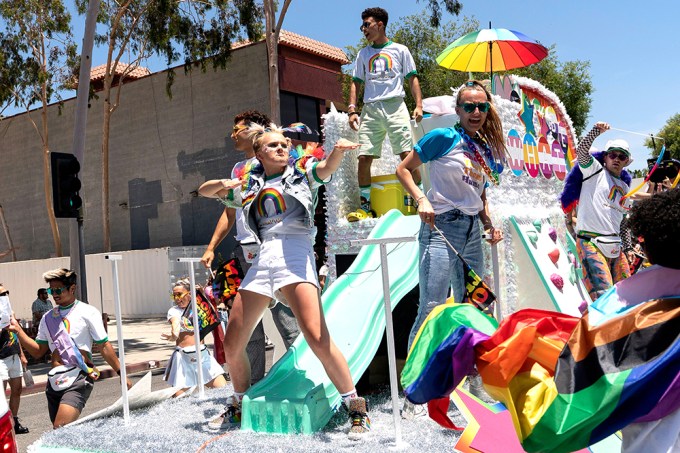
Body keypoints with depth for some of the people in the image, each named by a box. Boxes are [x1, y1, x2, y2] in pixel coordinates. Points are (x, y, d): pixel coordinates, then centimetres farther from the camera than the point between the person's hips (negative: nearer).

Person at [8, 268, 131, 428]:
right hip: (54, 380, 6)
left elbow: (104, 346, -2)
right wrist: (17, 330, 7)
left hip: (78, 378, -6)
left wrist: (121, 374, -5)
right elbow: (38, 351, 16)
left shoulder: (88, 312, -2)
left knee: (61, 430, -21)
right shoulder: (48, 318, 14)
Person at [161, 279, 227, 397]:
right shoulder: (174, 310, 1)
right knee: (178, 398, -4)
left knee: (223, 389, -4)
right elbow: (175, 322, -19)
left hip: (203, 354, 3)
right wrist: (173, 335, -41)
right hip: (183, 356, -2)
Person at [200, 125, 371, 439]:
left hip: (295, 256, -4)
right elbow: (204, 191, 27)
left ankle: (356, 408, -8)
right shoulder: (249, 185, 21)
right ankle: (237, 407, 31)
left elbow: (326, 168, -9)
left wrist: (338, 150, -32)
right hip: (262, 261, 5)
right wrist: (223, 184, 3)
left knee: (317, 337, -21)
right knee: (232, 345, 8)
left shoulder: (301, 172, 12)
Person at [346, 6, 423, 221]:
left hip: (395, 106, -3)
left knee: (407, 155, -11)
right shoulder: (363, 54, 19)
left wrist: (418, 105, -5)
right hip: (370, 109, 3)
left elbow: (412, 79, 9)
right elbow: (356, 83, 18)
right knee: (364, 158, -6)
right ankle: (365, 206, 3)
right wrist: (352, 110, 4)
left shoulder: (400, 50, 10)